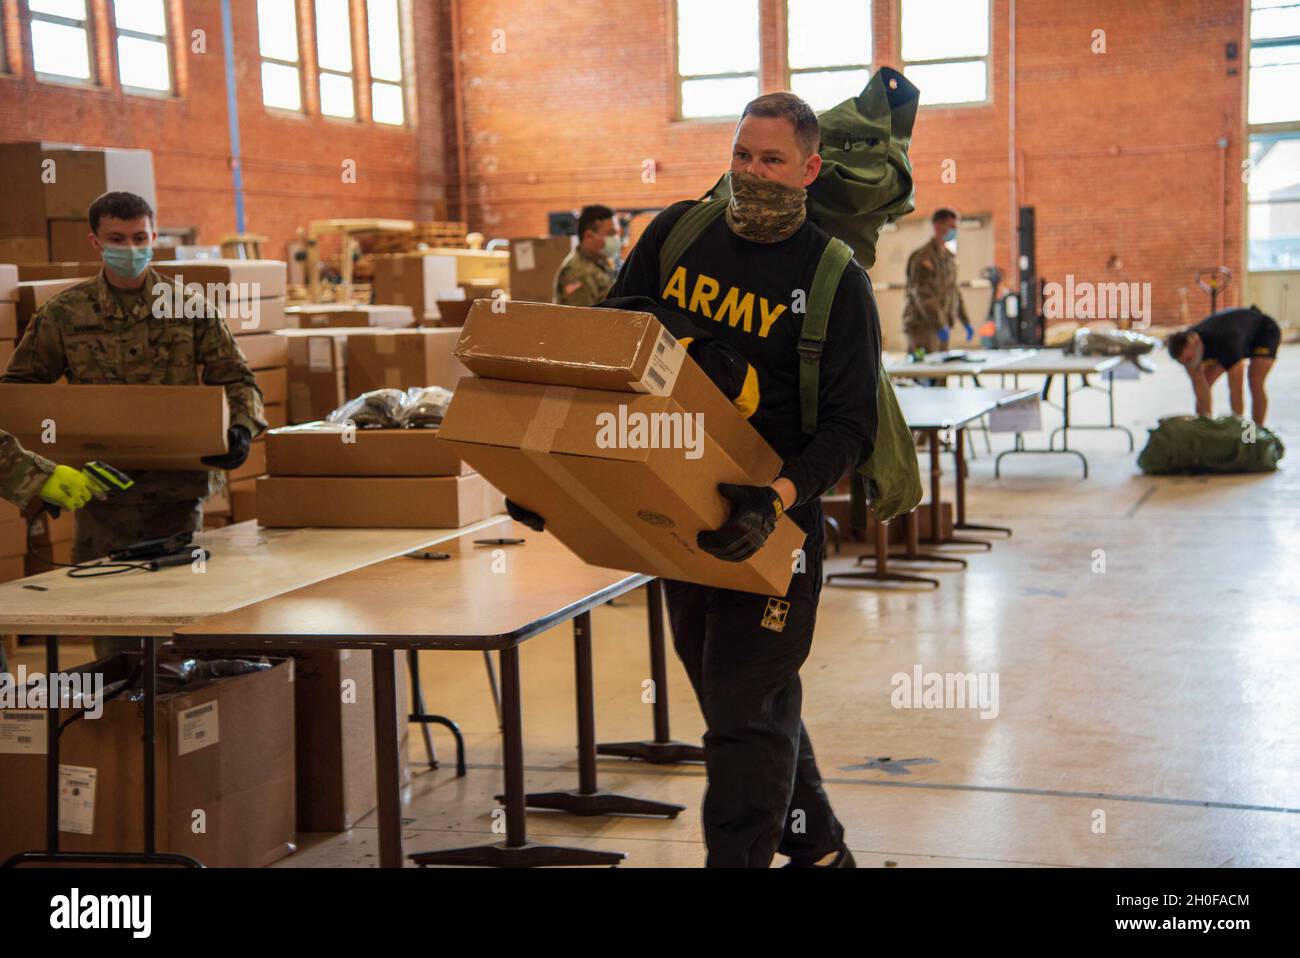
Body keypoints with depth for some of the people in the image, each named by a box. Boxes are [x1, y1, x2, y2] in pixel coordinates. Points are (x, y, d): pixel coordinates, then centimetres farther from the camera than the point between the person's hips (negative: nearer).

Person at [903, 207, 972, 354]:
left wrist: (965, 322, 20)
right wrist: (939, 325, -26)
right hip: (922, 326, -9)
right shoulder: (923, 257, -12)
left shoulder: (950, 258, 16)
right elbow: (922, 295, -20)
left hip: (941, 325, 9)